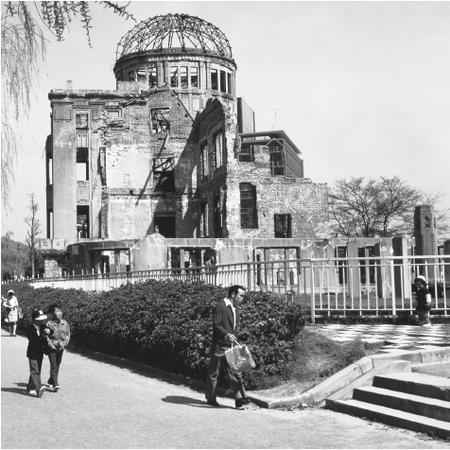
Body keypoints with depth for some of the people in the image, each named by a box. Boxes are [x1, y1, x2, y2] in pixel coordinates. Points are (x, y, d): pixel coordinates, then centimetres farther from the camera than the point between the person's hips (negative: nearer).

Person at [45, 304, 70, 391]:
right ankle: (55, 384, -6)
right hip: (52, 348, -5)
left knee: (58, 366, 14)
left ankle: (50, 382, 33)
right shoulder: (49, 324, -11)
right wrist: (51, 345, -15)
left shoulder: (64, 323, 2)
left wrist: (64, 343, -3)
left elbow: (68, 334, 10)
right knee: (53, 366, -8)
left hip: (61, 348, 5)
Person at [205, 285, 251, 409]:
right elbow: (216, 325, -17)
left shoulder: (235, 308, 15)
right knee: (214, 373, 5)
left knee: (235, 372, -1)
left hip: (231, 346, 7)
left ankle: (239, 399, -4)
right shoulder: (220, 306, -11)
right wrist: (226, 335, -28)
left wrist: (234, 339, 17)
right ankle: (211, 398, 17)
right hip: (219, 346, -7)